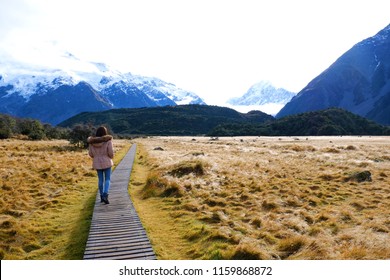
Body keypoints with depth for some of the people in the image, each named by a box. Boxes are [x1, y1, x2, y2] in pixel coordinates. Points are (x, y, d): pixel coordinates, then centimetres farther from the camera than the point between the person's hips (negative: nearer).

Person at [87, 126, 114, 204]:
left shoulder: (92, 141, -2)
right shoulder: (108, 140, -13)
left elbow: (90, 154, 2)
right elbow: (111, 153, -14)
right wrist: (111, 157, 9)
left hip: (97, 163, 3)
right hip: (106, 162, -3)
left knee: (100, 179, 16)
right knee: (107, 179, 4)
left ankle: (102, 196, 22)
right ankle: (105, 195, -15)